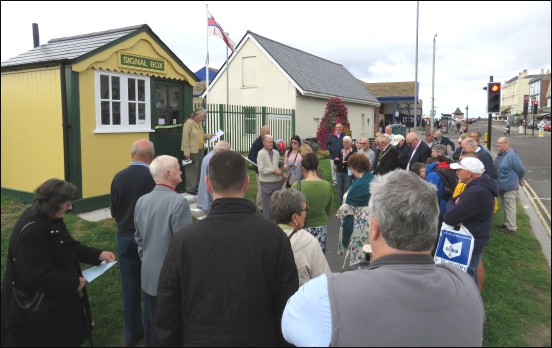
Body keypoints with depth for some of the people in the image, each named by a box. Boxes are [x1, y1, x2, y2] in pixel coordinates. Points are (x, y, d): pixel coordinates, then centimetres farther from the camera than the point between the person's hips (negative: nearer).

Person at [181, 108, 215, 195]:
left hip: (200, 150, 8)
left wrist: (210, 136, 8)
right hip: (192, 151, -8)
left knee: (199, 169, 14)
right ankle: (190, 189, 7)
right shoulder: (189, 122, -12)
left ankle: (197, 187, 24)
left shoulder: (199, 123, 13)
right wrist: (187, 153, -19)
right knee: (192, 169, -2)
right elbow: (185, 138, -16)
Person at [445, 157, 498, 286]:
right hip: (474, 240, 10)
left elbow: (449, 218, -29)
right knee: (470, 277, 23)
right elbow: (451, 201, 12)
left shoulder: (476, 192, -29)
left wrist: (453, 207, -9)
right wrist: (457, 204, -11)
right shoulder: (479, 186, 5)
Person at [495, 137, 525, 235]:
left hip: (509, 186, -9)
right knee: (503, 205, 20)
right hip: (501, 186, 9)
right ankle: (507, 223, 34)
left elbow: (521, 170, -16)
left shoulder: (512, 155, -22)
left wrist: (518, 180, 0)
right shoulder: (500, 154, 6)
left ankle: (511, 228, 9)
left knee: (509, 207, -1)